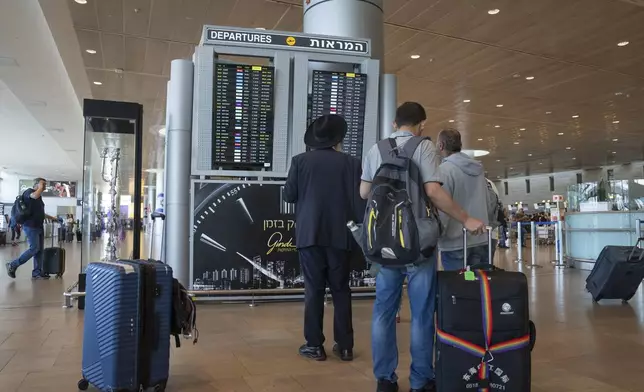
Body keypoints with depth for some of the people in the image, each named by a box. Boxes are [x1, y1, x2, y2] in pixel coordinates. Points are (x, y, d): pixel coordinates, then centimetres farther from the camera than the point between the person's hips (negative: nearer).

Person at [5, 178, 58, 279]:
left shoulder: (39, 196, 20)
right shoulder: (28, 191, -5)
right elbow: (35, 196, -30)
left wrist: (51, 217, 26)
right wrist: (41, 187, -13)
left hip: (39, 226, 9)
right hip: (30, 226, -9)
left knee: (40, 250, 5)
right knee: (34, 248, -13)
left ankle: (37, 272, 7)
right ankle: (12, 265, -1)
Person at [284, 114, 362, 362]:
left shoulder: (301, 161, -2)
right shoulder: (351, 163, -1)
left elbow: (288, 196, 1)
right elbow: (358, 200, -3)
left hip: (310, 234, -1)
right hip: (340, 235, 1)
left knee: (314, 289, 6)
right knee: (341, 289, 10)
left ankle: (314, 345, 10)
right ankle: (344, 346, 15)